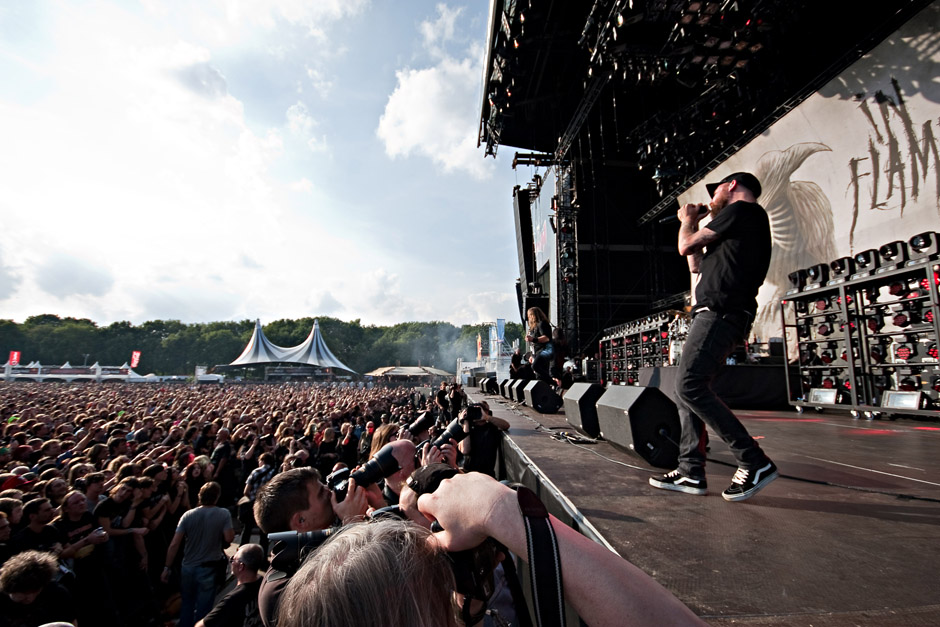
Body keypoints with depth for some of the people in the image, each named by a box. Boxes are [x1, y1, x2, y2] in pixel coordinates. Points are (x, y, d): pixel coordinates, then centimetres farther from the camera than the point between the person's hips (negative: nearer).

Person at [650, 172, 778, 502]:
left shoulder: (742, 209, 0)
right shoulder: (741, 225, 29)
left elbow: (686, 247, -2)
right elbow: (697, 265, 31)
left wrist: (686, 223, 19)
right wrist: (693, 224, 33)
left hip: (720, 312, -10)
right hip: (714, 314, 10)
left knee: (690, 386, -18)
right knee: (687, 389, 6)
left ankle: (754, 462, -10)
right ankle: (691, 471, 8)